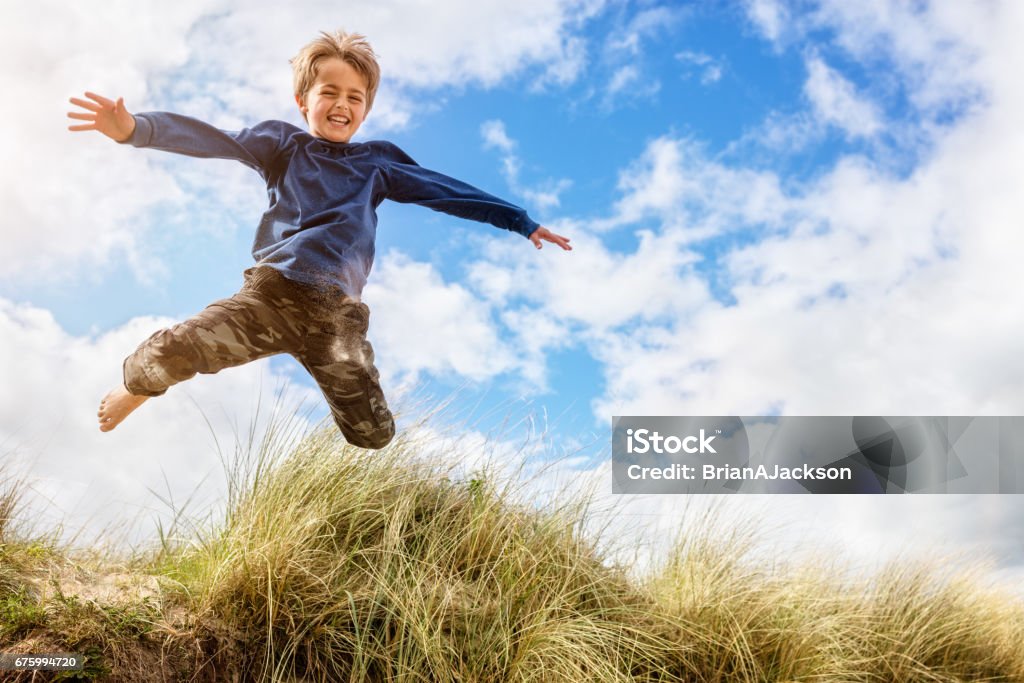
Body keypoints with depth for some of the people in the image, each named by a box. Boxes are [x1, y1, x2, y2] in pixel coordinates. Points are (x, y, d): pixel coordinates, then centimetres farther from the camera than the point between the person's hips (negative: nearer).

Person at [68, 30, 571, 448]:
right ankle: (136, 385, 15)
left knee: (373, 436, -3)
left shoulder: (378, 162, 17)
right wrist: (137, 128, -21)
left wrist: (522, 223, 18)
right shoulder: (283, 144, 11)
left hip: (335, 315, 2)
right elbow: (213, 141, -4)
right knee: (172, 351, -24)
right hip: (269, 295, -2)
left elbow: (449, 192, 19)